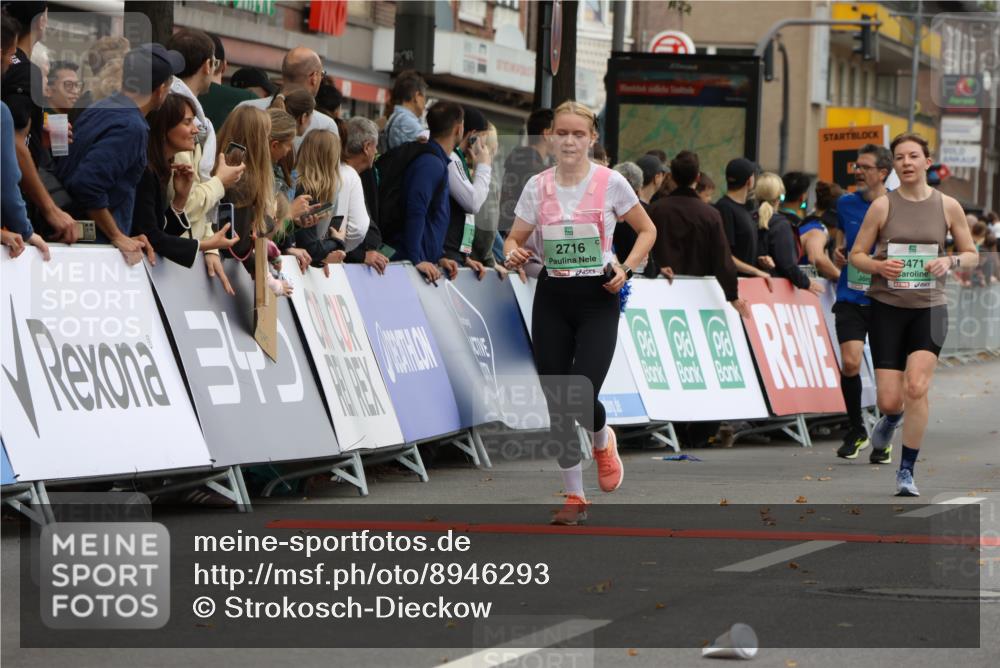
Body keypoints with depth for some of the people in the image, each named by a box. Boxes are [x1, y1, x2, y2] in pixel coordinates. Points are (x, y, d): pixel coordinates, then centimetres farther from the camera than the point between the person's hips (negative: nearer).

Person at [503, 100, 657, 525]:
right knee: (557, 403, 0)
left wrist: (626, 268, -9)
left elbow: (646, 230, 6)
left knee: (582, 399, -15)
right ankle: (573, 496, 13)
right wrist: (513, 256, -17)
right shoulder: (538, 187, 1)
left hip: (597, 299, -3)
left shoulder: (610, 183, -5)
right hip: (551, 300, 3)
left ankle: (603, 442, 23)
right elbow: (514, 239, 7)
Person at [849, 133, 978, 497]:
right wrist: (879, 265, -17)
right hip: (887, 306, 0)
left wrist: (949, 261, -11)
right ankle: (890, 419, 36)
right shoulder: (882, 206, 0)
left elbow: (972, 255, 11)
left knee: (916, 388, -18)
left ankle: (907, 471, -4)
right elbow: (857, 254, 5)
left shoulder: (948, 206, 3)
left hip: (929, 308, 0)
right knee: (890, 398, -5)